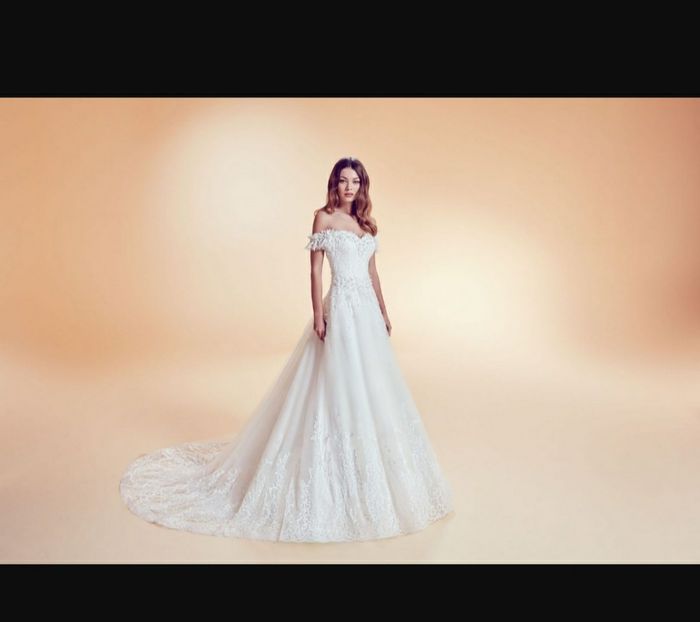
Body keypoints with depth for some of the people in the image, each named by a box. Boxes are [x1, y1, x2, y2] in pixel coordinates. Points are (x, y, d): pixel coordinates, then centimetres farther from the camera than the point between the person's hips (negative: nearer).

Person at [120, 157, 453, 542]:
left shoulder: (365, 221, 15)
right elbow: (315, 269, -7)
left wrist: (383, 312, 16)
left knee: (369, 387, 12)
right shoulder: (324, 217, -3)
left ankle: (368, 468, 29)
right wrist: (318, 314, -15)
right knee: (337, 385, -3)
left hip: (367, 310, 7)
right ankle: (330, 475, 11)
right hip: (341, 308, -7)